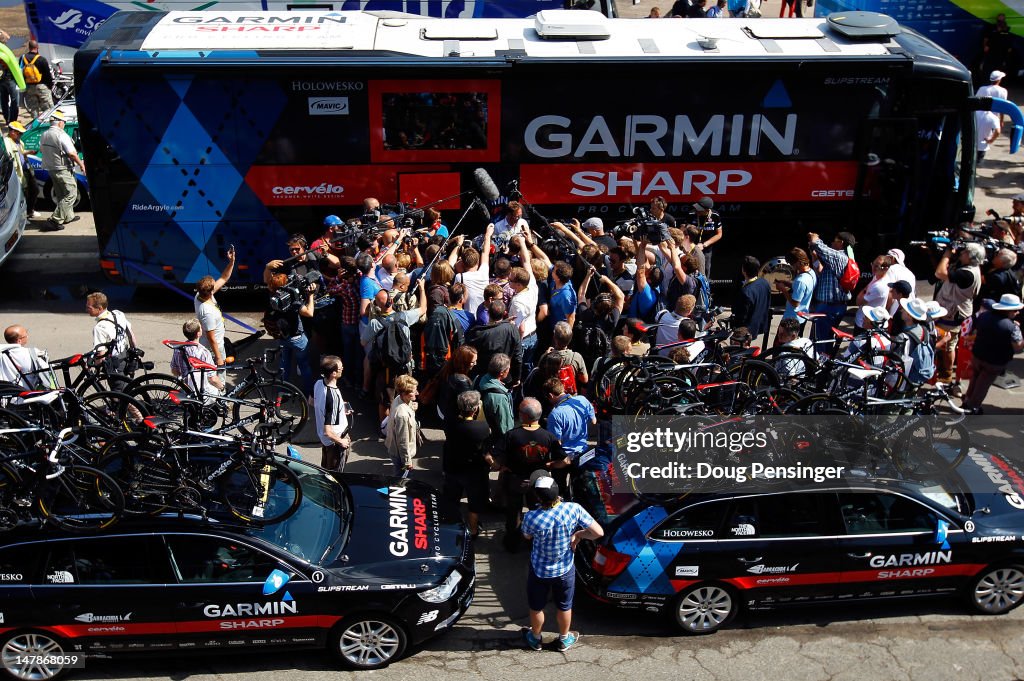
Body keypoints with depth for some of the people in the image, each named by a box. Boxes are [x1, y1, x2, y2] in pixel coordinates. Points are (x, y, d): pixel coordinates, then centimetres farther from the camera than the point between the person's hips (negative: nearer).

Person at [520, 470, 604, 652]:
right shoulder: (574, 509, -27)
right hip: (565, 569, 1)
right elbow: (599, 532, -19)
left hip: (539, 571, -1)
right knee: (565, 606, 26)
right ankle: (564, 639, 47)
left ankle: (535, 638, 47)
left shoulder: (531, 518, -31)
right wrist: (578, 535, -3)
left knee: (536, 607, 26)